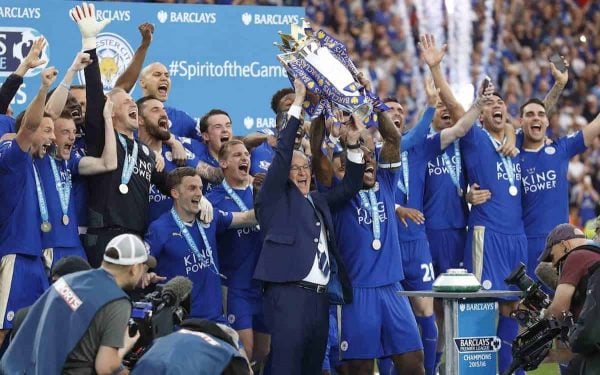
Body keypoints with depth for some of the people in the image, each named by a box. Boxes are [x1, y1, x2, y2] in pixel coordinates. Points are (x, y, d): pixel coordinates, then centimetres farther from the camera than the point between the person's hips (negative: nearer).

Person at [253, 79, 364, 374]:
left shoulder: (318, 201, 23)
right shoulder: (275, 197, 6)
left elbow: (350, 187, 25)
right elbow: (283, 153, -3)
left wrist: (353, 144, 12)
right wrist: (298, 103, -3)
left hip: (320, 295, 7)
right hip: (288, 293, -7)